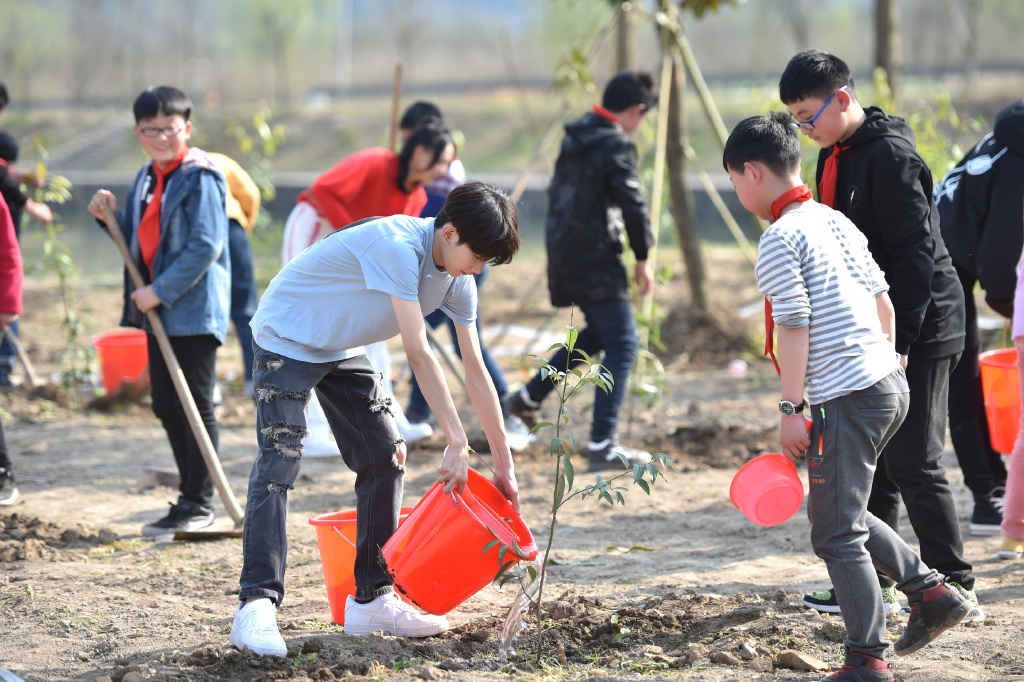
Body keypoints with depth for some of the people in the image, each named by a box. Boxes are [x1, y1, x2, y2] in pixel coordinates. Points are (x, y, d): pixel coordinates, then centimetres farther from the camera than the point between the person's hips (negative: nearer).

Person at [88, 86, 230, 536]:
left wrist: (160, 291, -20)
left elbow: (206, 245, -20)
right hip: (159, 312, 9)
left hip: (195, 310, -9)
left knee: (195, 406, -3)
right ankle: (191, 499, 22)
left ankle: (199, 504, 4)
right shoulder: (146, 179, 14)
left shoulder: (199, 177, -13)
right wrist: (111, 217, 5)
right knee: (166, 407, 12)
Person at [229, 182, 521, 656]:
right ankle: (256, 608, -26)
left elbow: (476, 373, 0)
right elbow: (419, 355, -33)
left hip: (342, 351, 9)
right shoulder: (399, 247, -32)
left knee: (385, 457, 3)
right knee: (278, 463, -20)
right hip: (287, 338, -9)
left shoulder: (458, 281, -5)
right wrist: (457, 442, -32)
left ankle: (372, 599, 10)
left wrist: (504, 463, 0)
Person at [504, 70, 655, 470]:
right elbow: (633, 206, -17)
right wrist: (643, 258, -5)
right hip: (596, 259, -9)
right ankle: (602, 445, -12)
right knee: (622, 345, -6)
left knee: (598, 333, 26)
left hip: (565, 256, 9)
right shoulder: (616, 145, -14)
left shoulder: (574, 138, 12)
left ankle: (529, 397, 29)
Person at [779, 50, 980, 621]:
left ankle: (956, 590, -1)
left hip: (919, 331, -9)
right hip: (872, 333, 9)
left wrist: (898, 342, -22)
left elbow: (914, 255, -21)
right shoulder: (834, 158, 12)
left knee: (914, 462, -7)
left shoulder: (891, 156, -18)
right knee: (871, 460, 11)